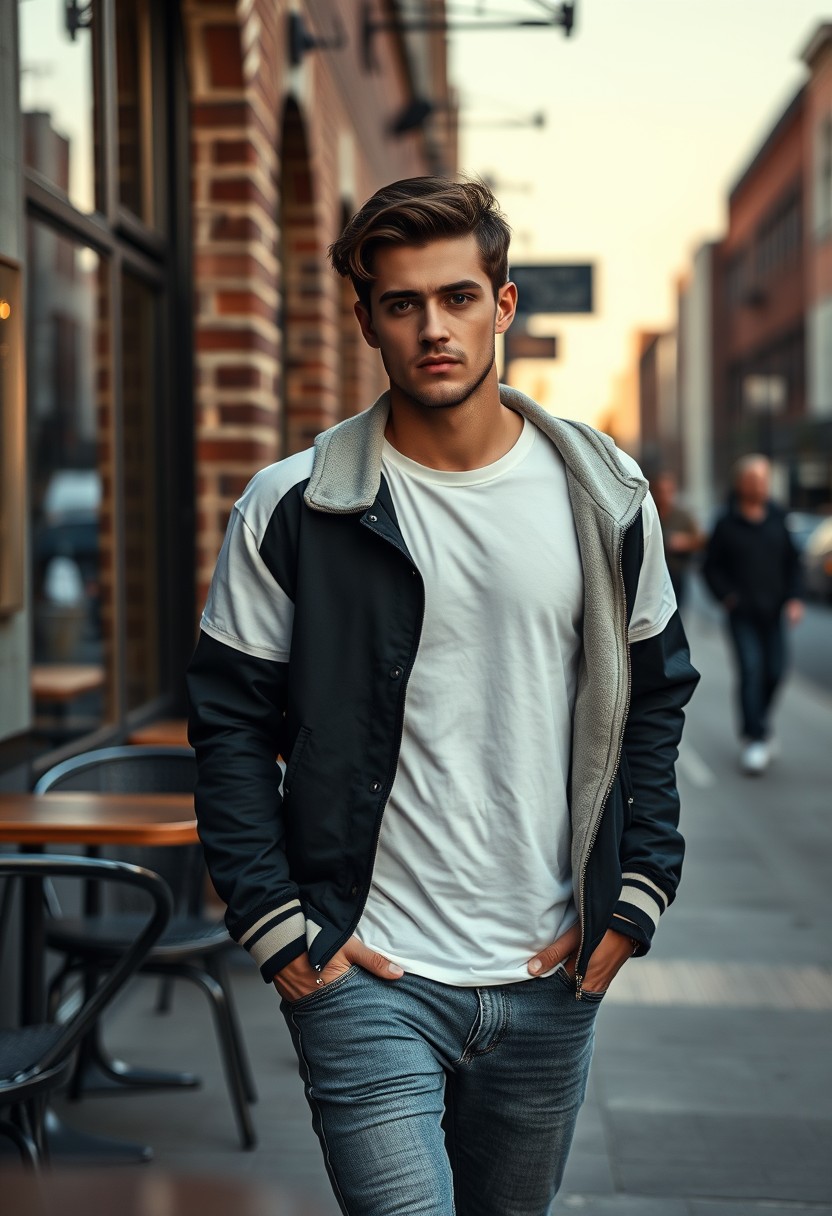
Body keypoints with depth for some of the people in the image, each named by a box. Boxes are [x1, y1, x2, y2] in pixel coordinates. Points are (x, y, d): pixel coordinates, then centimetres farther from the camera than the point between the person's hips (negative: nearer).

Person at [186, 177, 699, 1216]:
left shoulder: (603, 495, 1)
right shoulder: (292, 509, -6)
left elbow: (656, 693, 9)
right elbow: (229, 724, -1)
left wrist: (635, 896, 2)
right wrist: (276, 927, -7)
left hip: (551, 978, 3)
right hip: (368, 976, -3)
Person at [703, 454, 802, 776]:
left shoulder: (777, 518, 7)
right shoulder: (727, 523, -4)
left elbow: (792, 561, 14)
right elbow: (712, 567, 2)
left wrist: (793, 598, 4)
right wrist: (727, 595, -10)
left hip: (772, 613, 4)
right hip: (742, 613, -4)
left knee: (774, 671, 4)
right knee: (751, 670, -12)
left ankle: (758, 716, 32)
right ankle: (755, 740, -7)